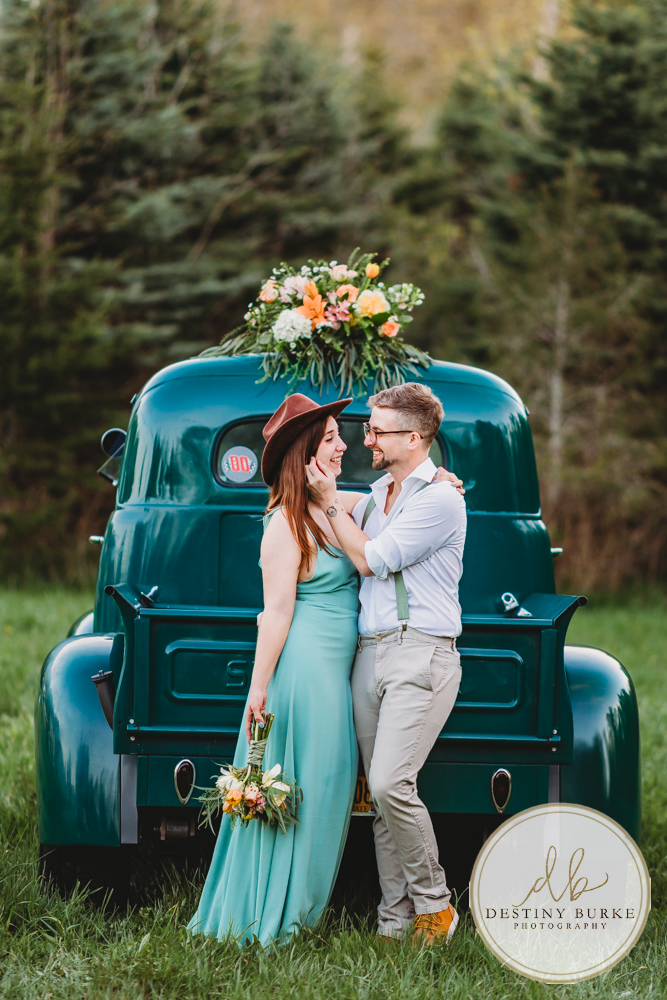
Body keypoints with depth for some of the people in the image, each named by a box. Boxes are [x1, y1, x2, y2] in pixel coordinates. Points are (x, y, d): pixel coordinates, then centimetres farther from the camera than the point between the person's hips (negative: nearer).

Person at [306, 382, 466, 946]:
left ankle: (434, 903, -4)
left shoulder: (440, 498, -8)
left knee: (391, 784, -19)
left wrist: (329, 501, -1)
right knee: (383, 794, 4)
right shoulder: (376, 495, 18)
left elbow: (369, 559, -9)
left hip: (421, 655, -8)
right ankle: (395, 921, 6)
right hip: (369, 655, 8)